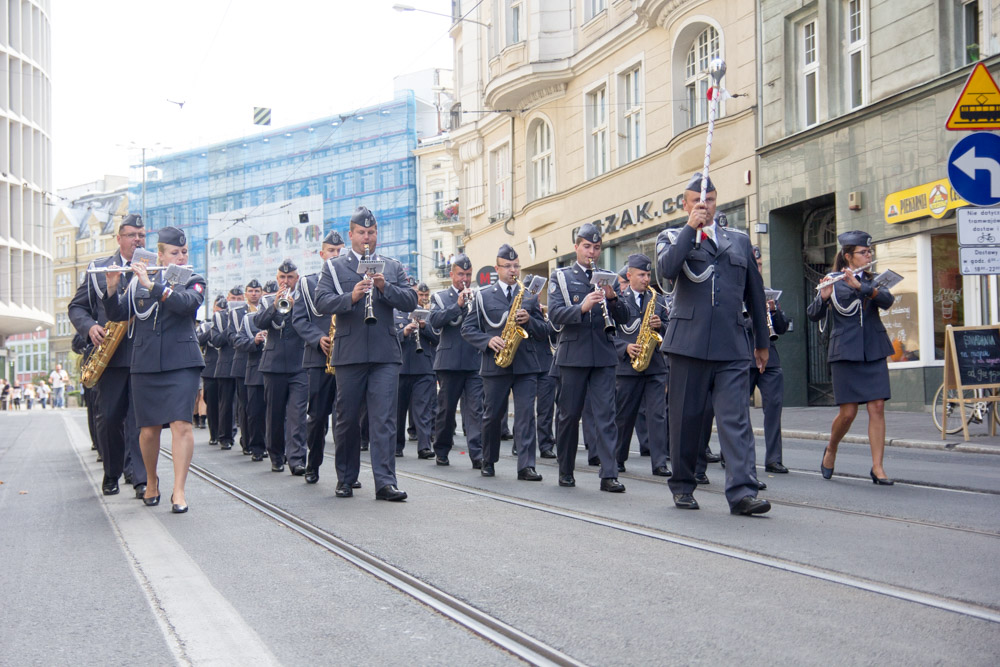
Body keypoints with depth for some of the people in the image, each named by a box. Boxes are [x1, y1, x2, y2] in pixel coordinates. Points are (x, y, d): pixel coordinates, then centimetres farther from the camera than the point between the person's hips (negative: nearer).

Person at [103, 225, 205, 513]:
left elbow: (187, 303, -14)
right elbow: (118, 314, 7)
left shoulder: (194, 281, 8)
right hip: (145, 365, 2)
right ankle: (151, 481, 27)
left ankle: (178, 490, -11)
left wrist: (151, 285, -18)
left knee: (181, 424, -13)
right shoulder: (138, 281, 14)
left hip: (181, 363, -2)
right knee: (148, 430, 4)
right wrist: (112, 287, -10)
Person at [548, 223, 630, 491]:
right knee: (568, 414, 6)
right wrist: (582, 307, -24)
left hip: (603, 355, 1)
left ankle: (609, 474, -7)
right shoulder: (560, 277, 7)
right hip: (573, 354, -1)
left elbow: (624, 318, 8)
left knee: (605, 414, -5)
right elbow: (554, 313, -8)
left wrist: (612, 298, -11)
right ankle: (566, 471, 19)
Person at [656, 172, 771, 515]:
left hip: (732, 346, 1)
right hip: (689, 342, -1)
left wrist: (762, 340, 21)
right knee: (686, 418, 6)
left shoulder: (739, 240, 17)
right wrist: (691, 228, -11)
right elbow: (667, 270, -14)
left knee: (736, 419, -8)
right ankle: (683, 486, 19)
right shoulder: (672, 237, 10)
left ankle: (742, 492, -12)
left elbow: (754, 291, 21)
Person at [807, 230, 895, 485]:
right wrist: (824, 296, -24)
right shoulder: (834, 283, 2)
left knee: (877, 408, -5)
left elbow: (887, 301, -9)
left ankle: (877, 468, -1)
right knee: (848, 412, -4)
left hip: (874, 352, 3)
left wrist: (860, 285, -22)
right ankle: (831, 450, 24)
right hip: (846, 353, -3)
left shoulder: (872, 281, 11)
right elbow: (814, 315, -5)